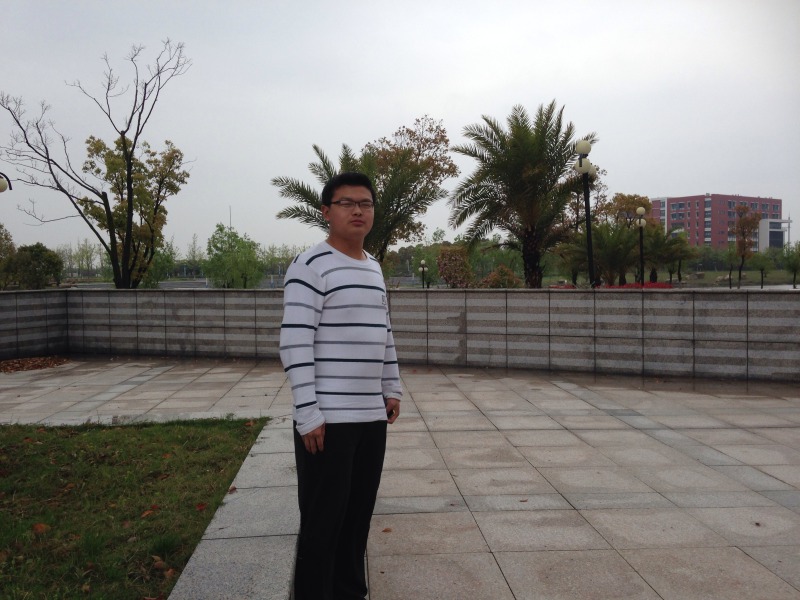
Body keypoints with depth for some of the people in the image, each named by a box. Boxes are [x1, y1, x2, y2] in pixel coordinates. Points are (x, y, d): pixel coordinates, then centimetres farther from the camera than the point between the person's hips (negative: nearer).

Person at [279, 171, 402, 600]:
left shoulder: (374, 268, 14)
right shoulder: (310, 266, -11)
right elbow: (295, 343, -16)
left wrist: (392, 388, 19)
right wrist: (308, 413, -19)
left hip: (371, 415, 8)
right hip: (327, 418, -7)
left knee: (359, 515, 16)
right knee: (323, 520, 1)